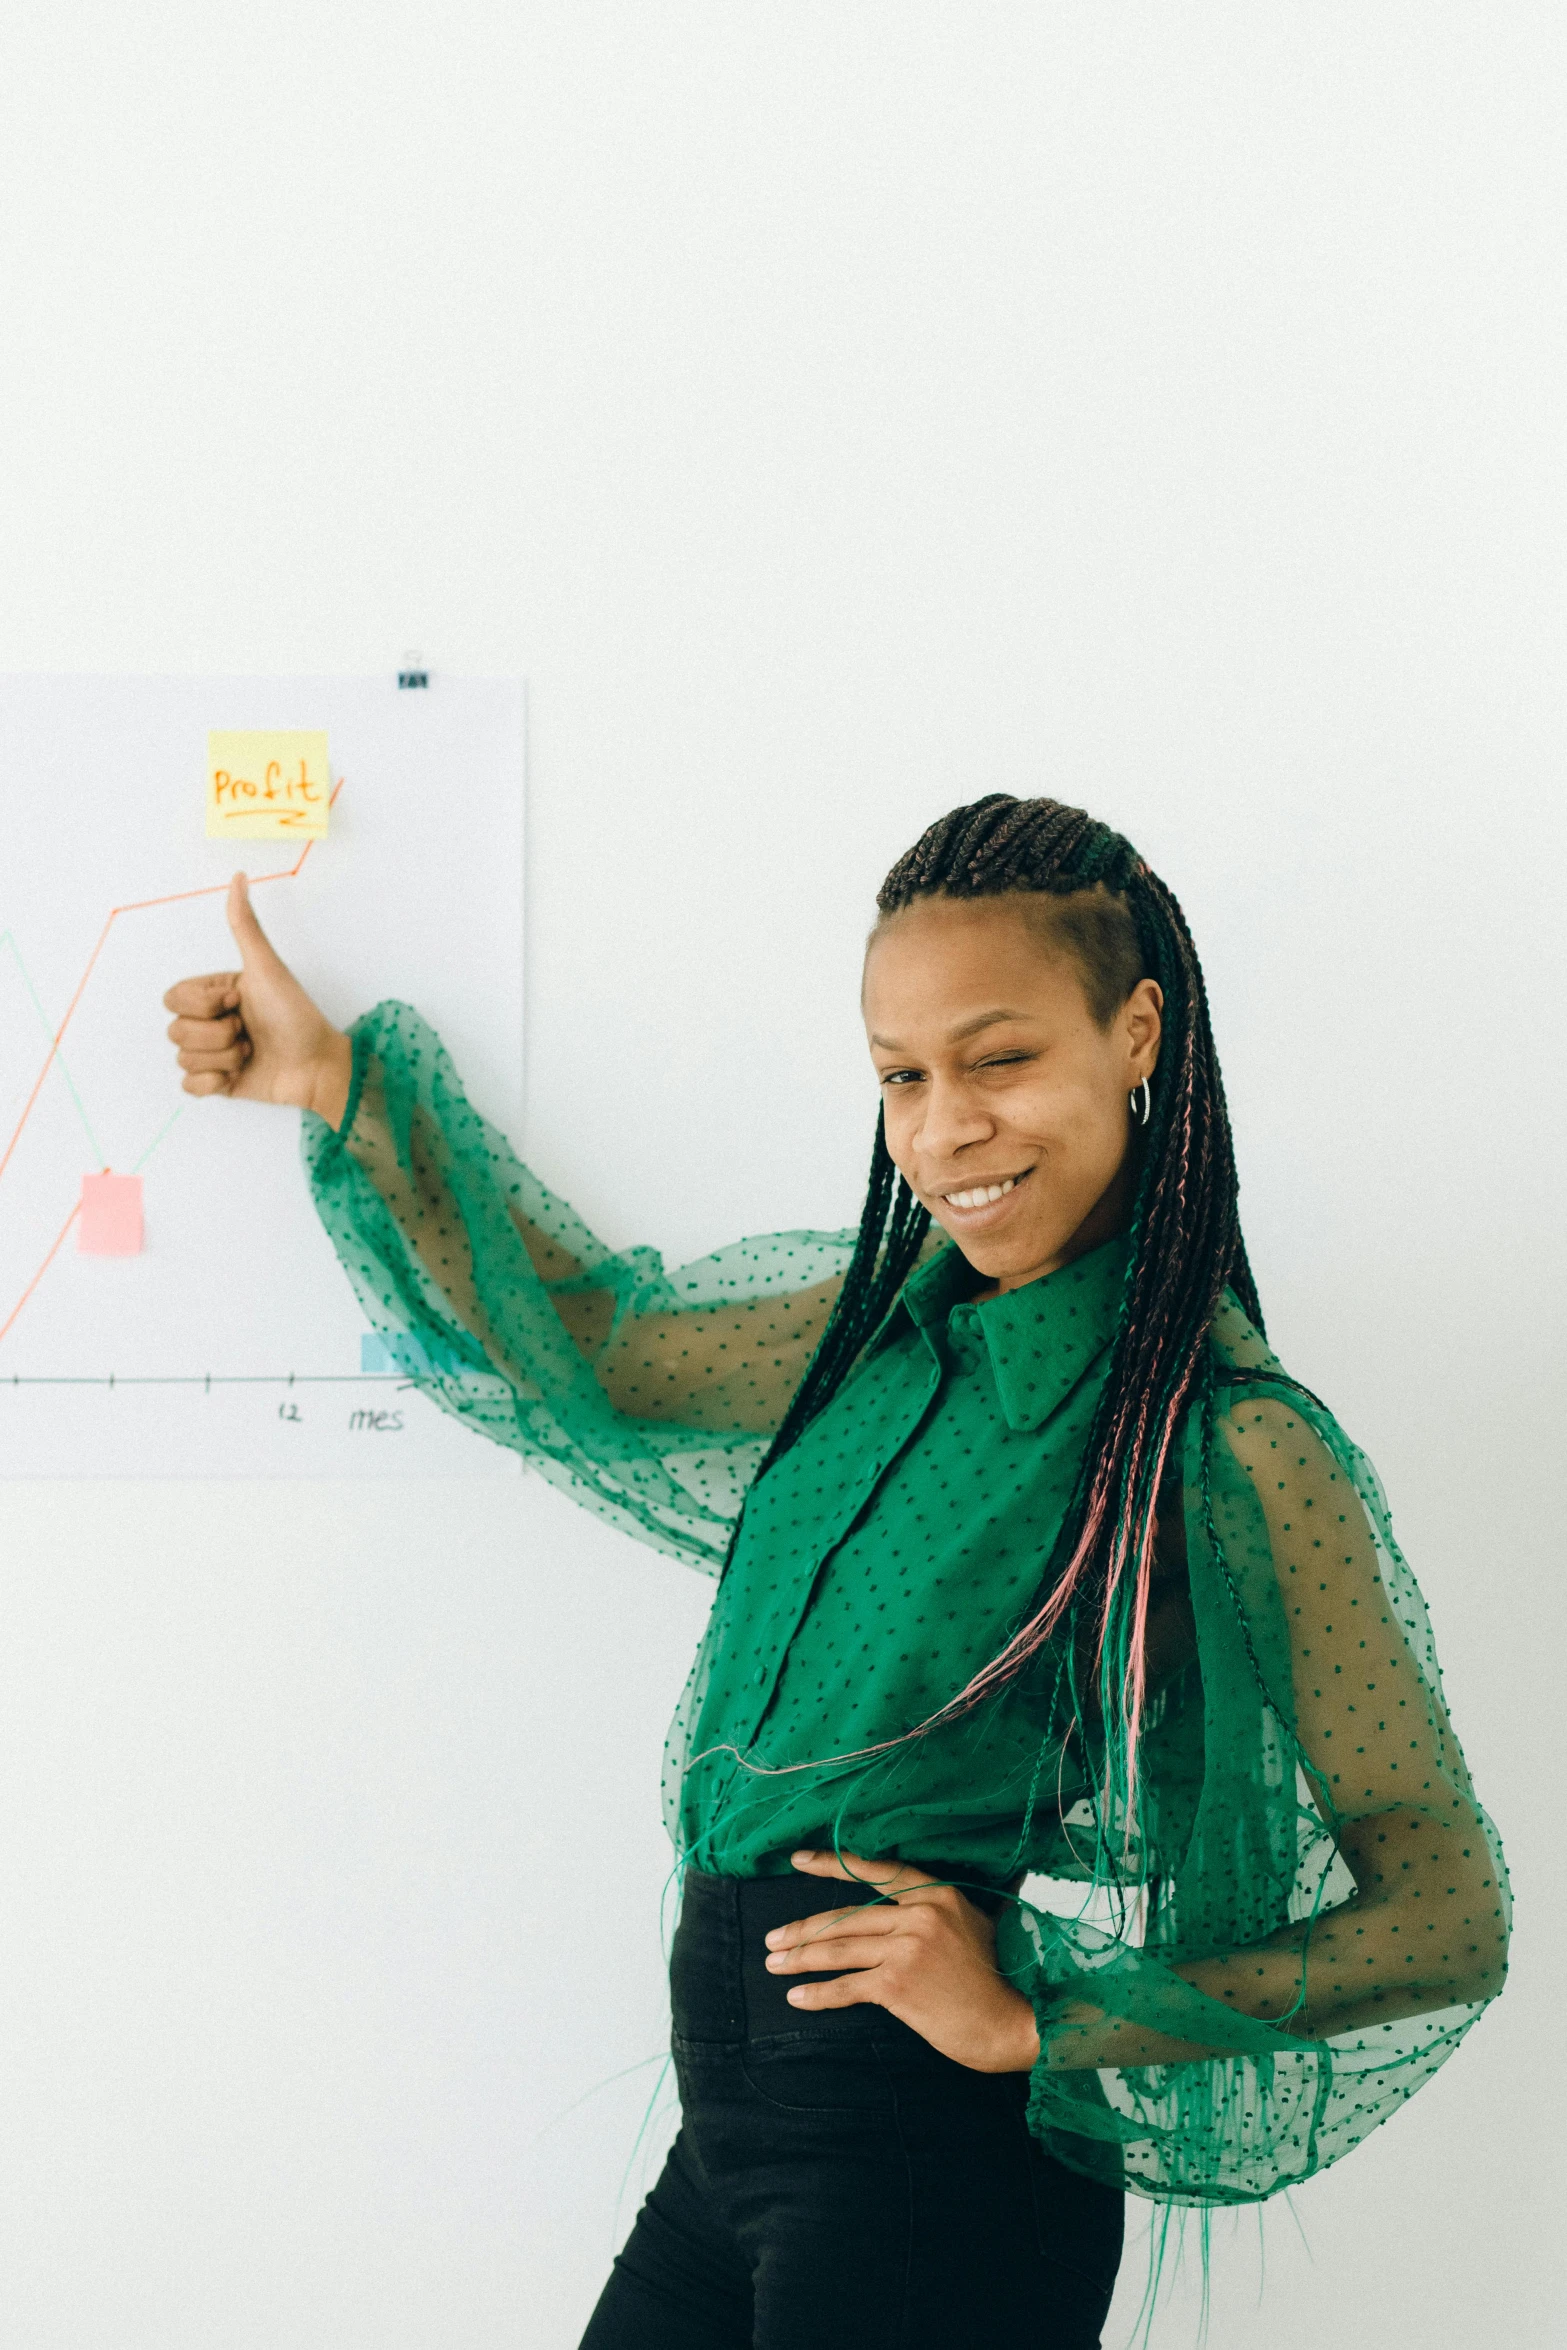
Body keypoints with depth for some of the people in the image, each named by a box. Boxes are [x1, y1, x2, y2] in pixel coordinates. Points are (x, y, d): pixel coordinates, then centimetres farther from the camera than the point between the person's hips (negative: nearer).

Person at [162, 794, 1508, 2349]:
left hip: (936, 2174, -6)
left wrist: (1038, 2019, -16)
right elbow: (598, 1354, 24)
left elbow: (1449, 1918, -12)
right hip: (730, 2150, 7)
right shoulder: (895, 1326, 8)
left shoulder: (1235, 1448, -13)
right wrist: (339, 1084, 25)